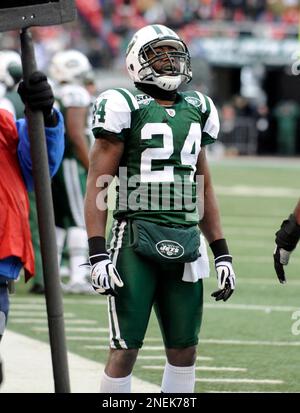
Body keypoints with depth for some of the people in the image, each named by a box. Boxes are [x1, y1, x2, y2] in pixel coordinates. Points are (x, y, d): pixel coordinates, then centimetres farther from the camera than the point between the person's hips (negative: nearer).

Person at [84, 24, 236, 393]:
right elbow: (97, 185, -6)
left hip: (185, 243, 6)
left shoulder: (196, 110, 15)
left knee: (184, 349, 8)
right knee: (125, 349, -5)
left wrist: (222, 254, 16)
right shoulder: (125, 108, -3)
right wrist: (97, 255, -14)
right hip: (136, 240, -6)